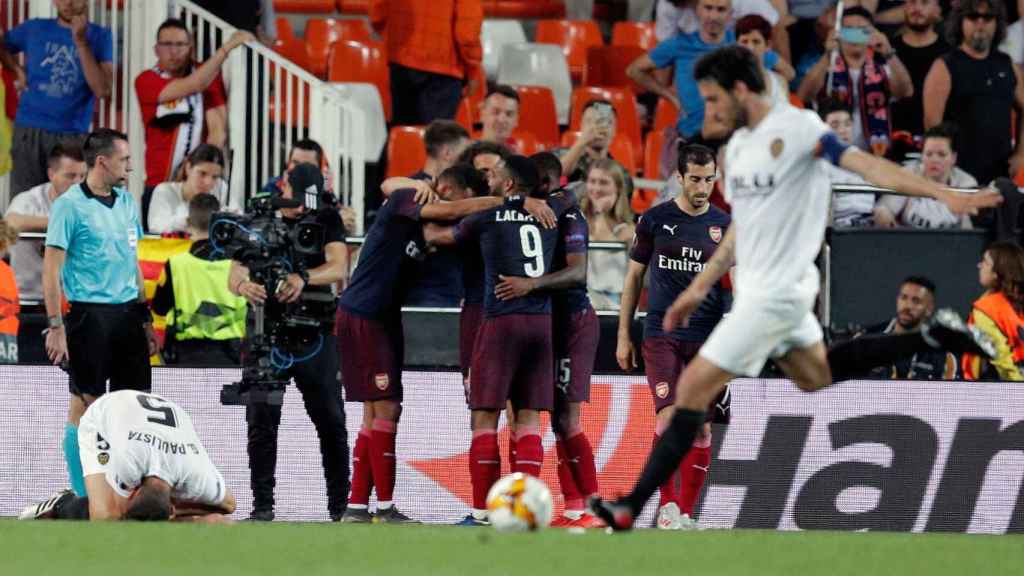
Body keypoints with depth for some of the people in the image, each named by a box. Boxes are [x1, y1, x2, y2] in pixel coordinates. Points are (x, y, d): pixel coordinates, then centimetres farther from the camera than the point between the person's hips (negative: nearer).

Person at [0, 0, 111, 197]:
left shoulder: (99, 36, 2)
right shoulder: (35, 29, 8)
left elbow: (102, 90, -10)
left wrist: (81, 41, -15)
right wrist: (18, 71, 8)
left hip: (72, 135, -1)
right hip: (29, 130, 1)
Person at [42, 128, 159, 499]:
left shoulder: (126, 202, 13)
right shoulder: (70, 205, -7)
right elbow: (51, 270, -9)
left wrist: (146, 319, 17)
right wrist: (56, 327, -14)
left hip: (127, 313, 6)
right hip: (90, 313, -6)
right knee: (86, 403, -2)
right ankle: (81, 497, 4)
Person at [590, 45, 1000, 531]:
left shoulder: (796, 127, -16)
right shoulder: (738, 145, 10)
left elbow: (865, 164, -24)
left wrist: (944, 195, -32)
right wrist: (699, 289, 20)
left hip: (775, 292, -10)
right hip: (756, 285, 10)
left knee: (694, 387, -9)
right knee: (815, 376, 26)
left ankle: (632, 508, -7)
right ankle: (932, 337, 28)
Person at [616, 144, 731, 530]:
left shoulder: (725, 226, 8)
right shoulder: (655, 220, 4)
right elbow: (634, 277, 10)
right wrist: (623, 336, 7)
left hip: (708, 339, 2)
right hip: (661, 335, -2)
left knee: (701, 427, 0)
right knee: (670, 415, -17)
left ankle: (685, 513, 8)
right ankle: (667, 504, -10)